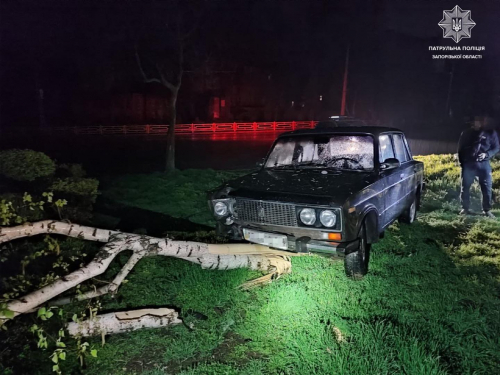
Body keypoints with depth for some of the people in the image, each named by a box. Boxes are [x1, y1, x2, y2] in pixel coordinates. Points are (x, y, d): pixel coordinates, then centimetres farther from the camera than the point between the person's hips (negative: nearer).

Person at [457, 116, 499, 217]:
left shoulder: (490, 133, 5)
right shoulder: (466, 133, 9)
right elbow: (460, 149, 13)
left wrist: (487, 154, -13)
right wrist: (461, 162, 4)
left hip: (484, 164, -1)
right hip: (468, 164, 1)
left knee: (486, 187, -1)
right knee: (465, 187, 2)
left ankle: (487, 210, 9)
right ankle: (465, 208, 14)